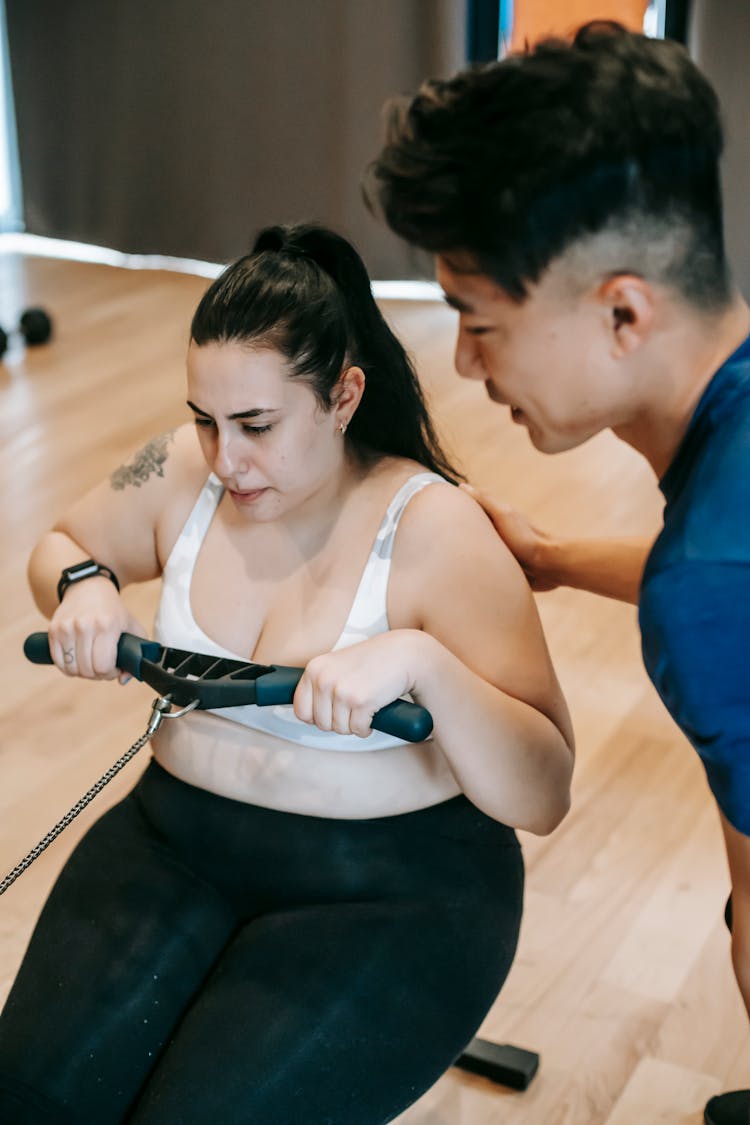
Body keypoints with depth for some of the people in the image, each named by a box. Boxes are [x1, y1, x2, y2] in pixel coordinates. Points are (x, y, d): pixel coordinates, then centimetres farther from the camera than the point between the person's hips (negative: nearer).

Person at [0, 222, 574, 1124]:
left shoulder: (434, 532, -18)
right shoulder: (183, 473, -3)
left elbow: (543, 798, -21)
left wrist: (421, 659, -38)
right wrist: (83, 585, -7)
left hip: (389, 887, -4)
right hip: (176, 839, 5)